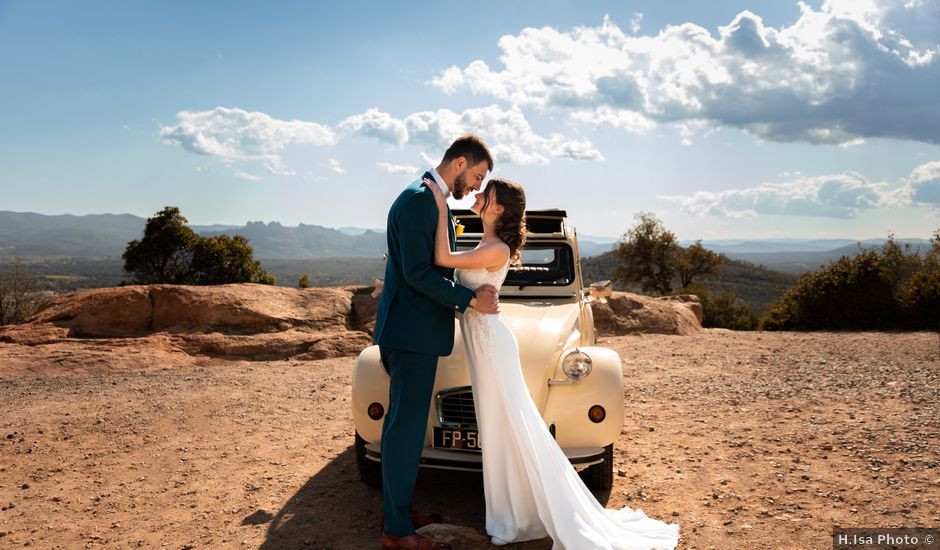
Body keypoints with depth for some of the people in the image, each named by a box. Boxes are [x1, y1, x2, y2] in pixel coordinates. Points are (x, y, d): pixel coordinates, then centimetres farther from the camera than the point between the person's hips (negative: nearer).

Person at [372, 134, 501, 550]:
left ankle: (399, 510, 27)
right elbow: (416, 271, -21)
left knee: (405, 423, 15)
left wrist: (471, 294, 11)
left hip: (414, 329, 11)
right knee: (406, 426, -4)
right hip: (412, 330, -11)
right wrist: (470, 299, -17)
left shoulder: (429, 198, 17)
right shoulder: (419, 199, -15)